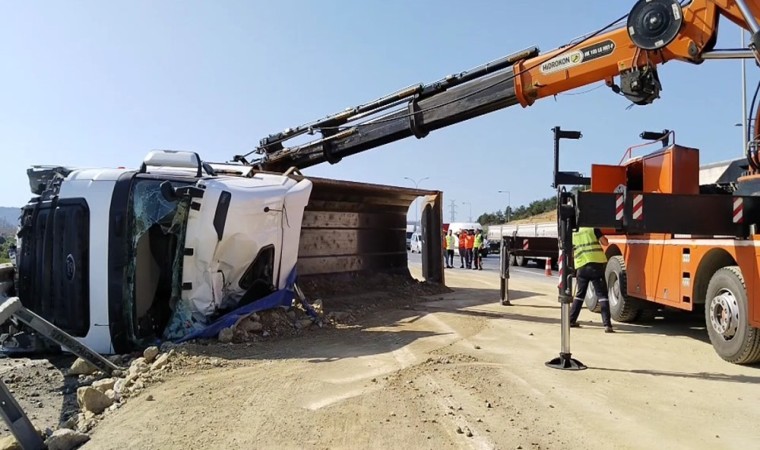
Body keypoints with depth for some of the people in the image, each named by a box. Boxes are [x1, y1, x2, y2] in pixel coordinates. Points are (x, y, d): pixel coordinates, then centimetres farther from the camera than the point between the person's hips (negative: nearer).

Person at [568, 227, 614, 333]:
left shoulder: (573, 235, 14)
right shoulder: (593, 229, 7)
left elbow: (571, 254, 16)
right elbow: (605, 242, 2)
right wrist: (598, 238, 22)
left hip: (581, 267, 3)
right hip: (596, 265, -3)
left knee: (579, 294, 19)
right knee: (602, 295, -1)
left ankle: (571, 321, 24)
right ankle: (607, 325, -9)